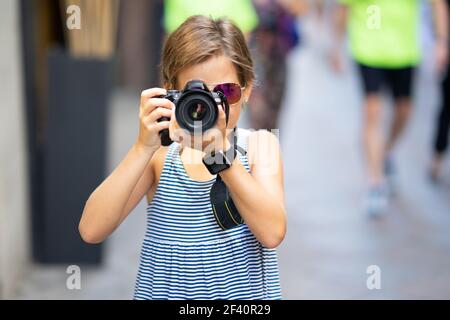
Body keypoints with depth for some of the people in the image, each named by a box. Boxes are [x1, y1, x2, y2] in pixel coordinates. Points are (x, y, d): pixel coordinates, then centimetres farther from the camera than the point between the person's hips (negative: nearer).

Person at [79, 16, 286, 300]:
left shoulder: (258, 145, -1)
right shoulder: (161, 152, -1)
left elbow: (272, 233, -16)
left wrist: (221, 150, -22)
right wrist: (144, 148, -19)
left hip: (246, 294, 0)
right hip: (166, 291, 0)